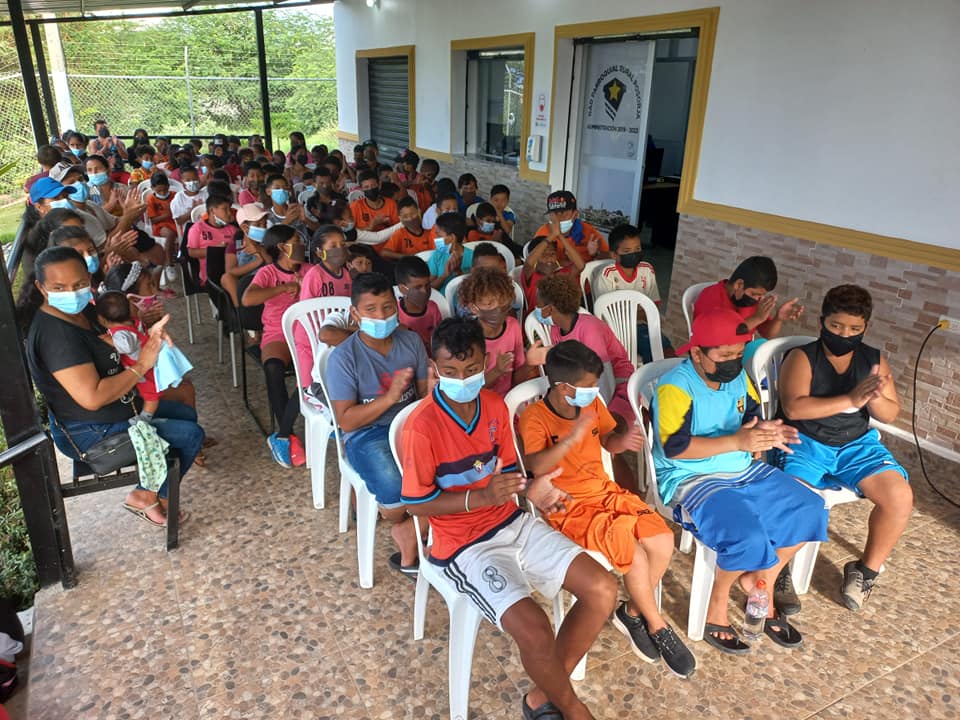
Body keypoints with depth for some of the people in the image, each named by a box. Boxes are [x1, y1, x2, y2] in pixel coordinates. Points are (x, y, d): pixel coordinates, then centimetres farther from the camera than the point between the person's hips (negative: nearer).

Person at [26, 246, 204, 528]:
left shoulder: (83, 310, -3)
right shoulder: (56, 335, -30)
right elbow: (92, 397, -36)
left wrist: (150, 333, -9)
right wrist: (142, 365, -27)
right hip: (89, 434, -10)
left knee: (187, 414, 19)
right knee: (191, 434, -9)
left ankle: (148, 492, 21)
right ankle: (146, 496, 13)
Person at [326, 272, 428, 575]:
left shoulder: (411, 340, 3)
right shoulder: (343, 358, -11)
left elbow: (426, 392, 7)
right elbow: (346, 420, -12)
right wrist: (390, 397, -23)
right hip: (367, 434, -4)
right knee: (397, 494, -33)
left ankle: (408, 531, 1)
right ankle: (403, 528, 8)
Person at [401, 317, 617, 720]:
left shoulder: (495, 406, 0)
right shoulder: (421, 427, -20)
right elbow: (417, 504, -13)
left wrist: (529, 489, -13)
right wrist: (481, 497, -25)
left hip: (512, 524, 7)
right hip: (463, 545, -7)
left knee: (602, 589, -2)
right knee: (533, 630, -26)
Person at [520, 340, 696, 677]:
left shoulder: (593, 404, 2)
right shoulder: (534, 417, -18)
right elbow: (535, 467, -32)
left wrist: (623, 440, -6)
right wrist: (572, 437, -42)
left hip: (605, 492, 7)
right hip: (568, 508, -7)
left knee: (663, 541, -12)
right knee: (634, 555, -22)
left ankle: (632, 612, 11)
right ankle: (658, 627, 6)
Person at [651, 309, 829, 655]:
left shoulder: (739, 377, 4)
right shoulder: (675, 387, -20)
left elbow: (752, 417, 15)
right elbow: (675, 447, -25)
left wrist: (764, 433, -11)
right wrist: (737, 441, -29)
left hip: (744, 470, 8)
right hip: (691, 479, -8)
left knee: (809, 509, -1)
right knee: (747, 536, -28)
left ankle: (759, 582, 17)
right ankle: (716, 608, 2)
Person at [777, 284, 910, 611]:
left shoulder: (875, 360, 7)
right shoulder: (802, 357, -7)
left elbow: (891, 415, 4)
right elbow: (794, 408, -21)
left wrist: (874, 398, -20)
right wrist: (851, 399, -26)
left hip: (857, 445, 4)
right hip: (806, 443, -4)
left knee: (900, 496, -18)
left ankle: (866, 570, 6)